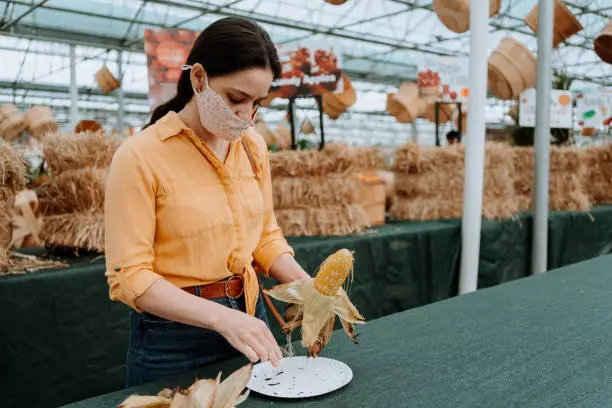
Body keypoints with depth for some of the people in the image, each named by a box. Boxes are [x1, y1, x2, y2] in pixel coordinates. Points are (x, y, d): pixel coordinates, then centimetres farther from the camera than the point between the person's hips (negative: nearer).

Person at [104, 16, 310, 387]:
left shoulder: (253, 146, 0)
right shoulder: (140, 157, -17)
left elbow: (265, 236, 8)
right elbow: (130, 277, -18)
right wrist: (221, 318, -29)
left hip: (249, 318, 5)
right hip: (175, 338, -5)